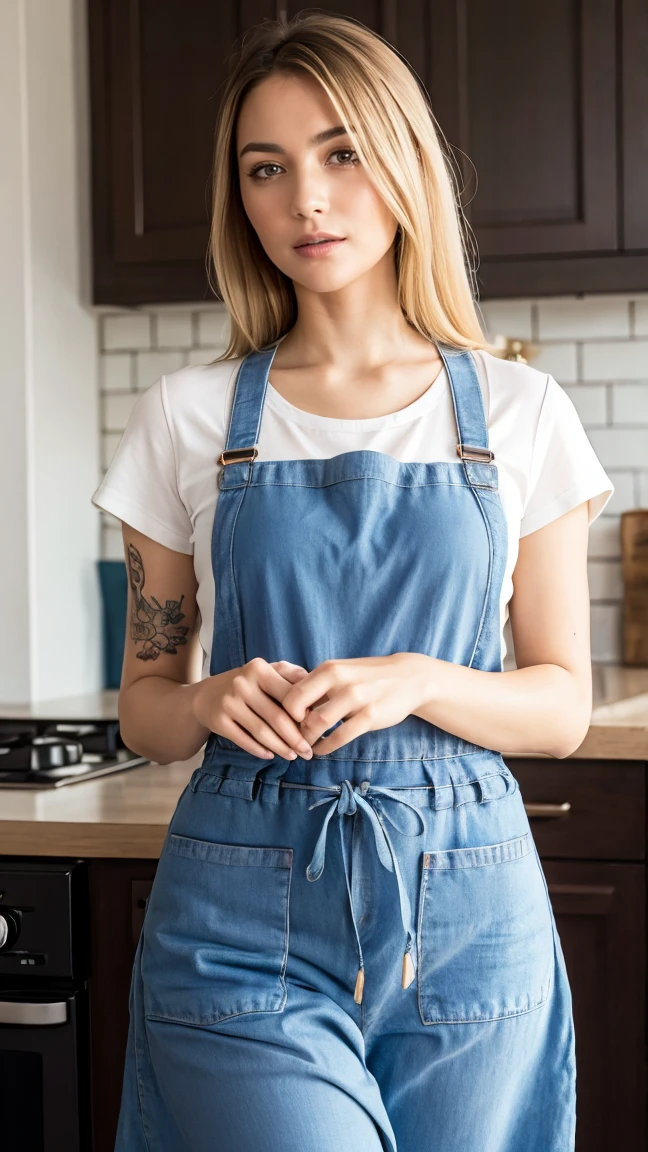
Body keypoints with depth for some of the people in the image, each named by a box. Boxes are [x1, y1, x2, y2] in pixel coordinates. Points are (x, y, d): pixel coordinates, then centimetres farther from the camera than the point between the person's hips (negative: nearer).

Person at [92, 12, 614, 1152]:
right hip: (244, 903, -1)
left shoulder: (519, 415, 3)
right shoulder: (188, 417, 4)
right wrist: (216, 699, -14)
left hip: (463, 907, 1)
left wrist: (420, 681, -15)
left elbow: (563, 705, 4)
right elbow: (143, 705, 8)